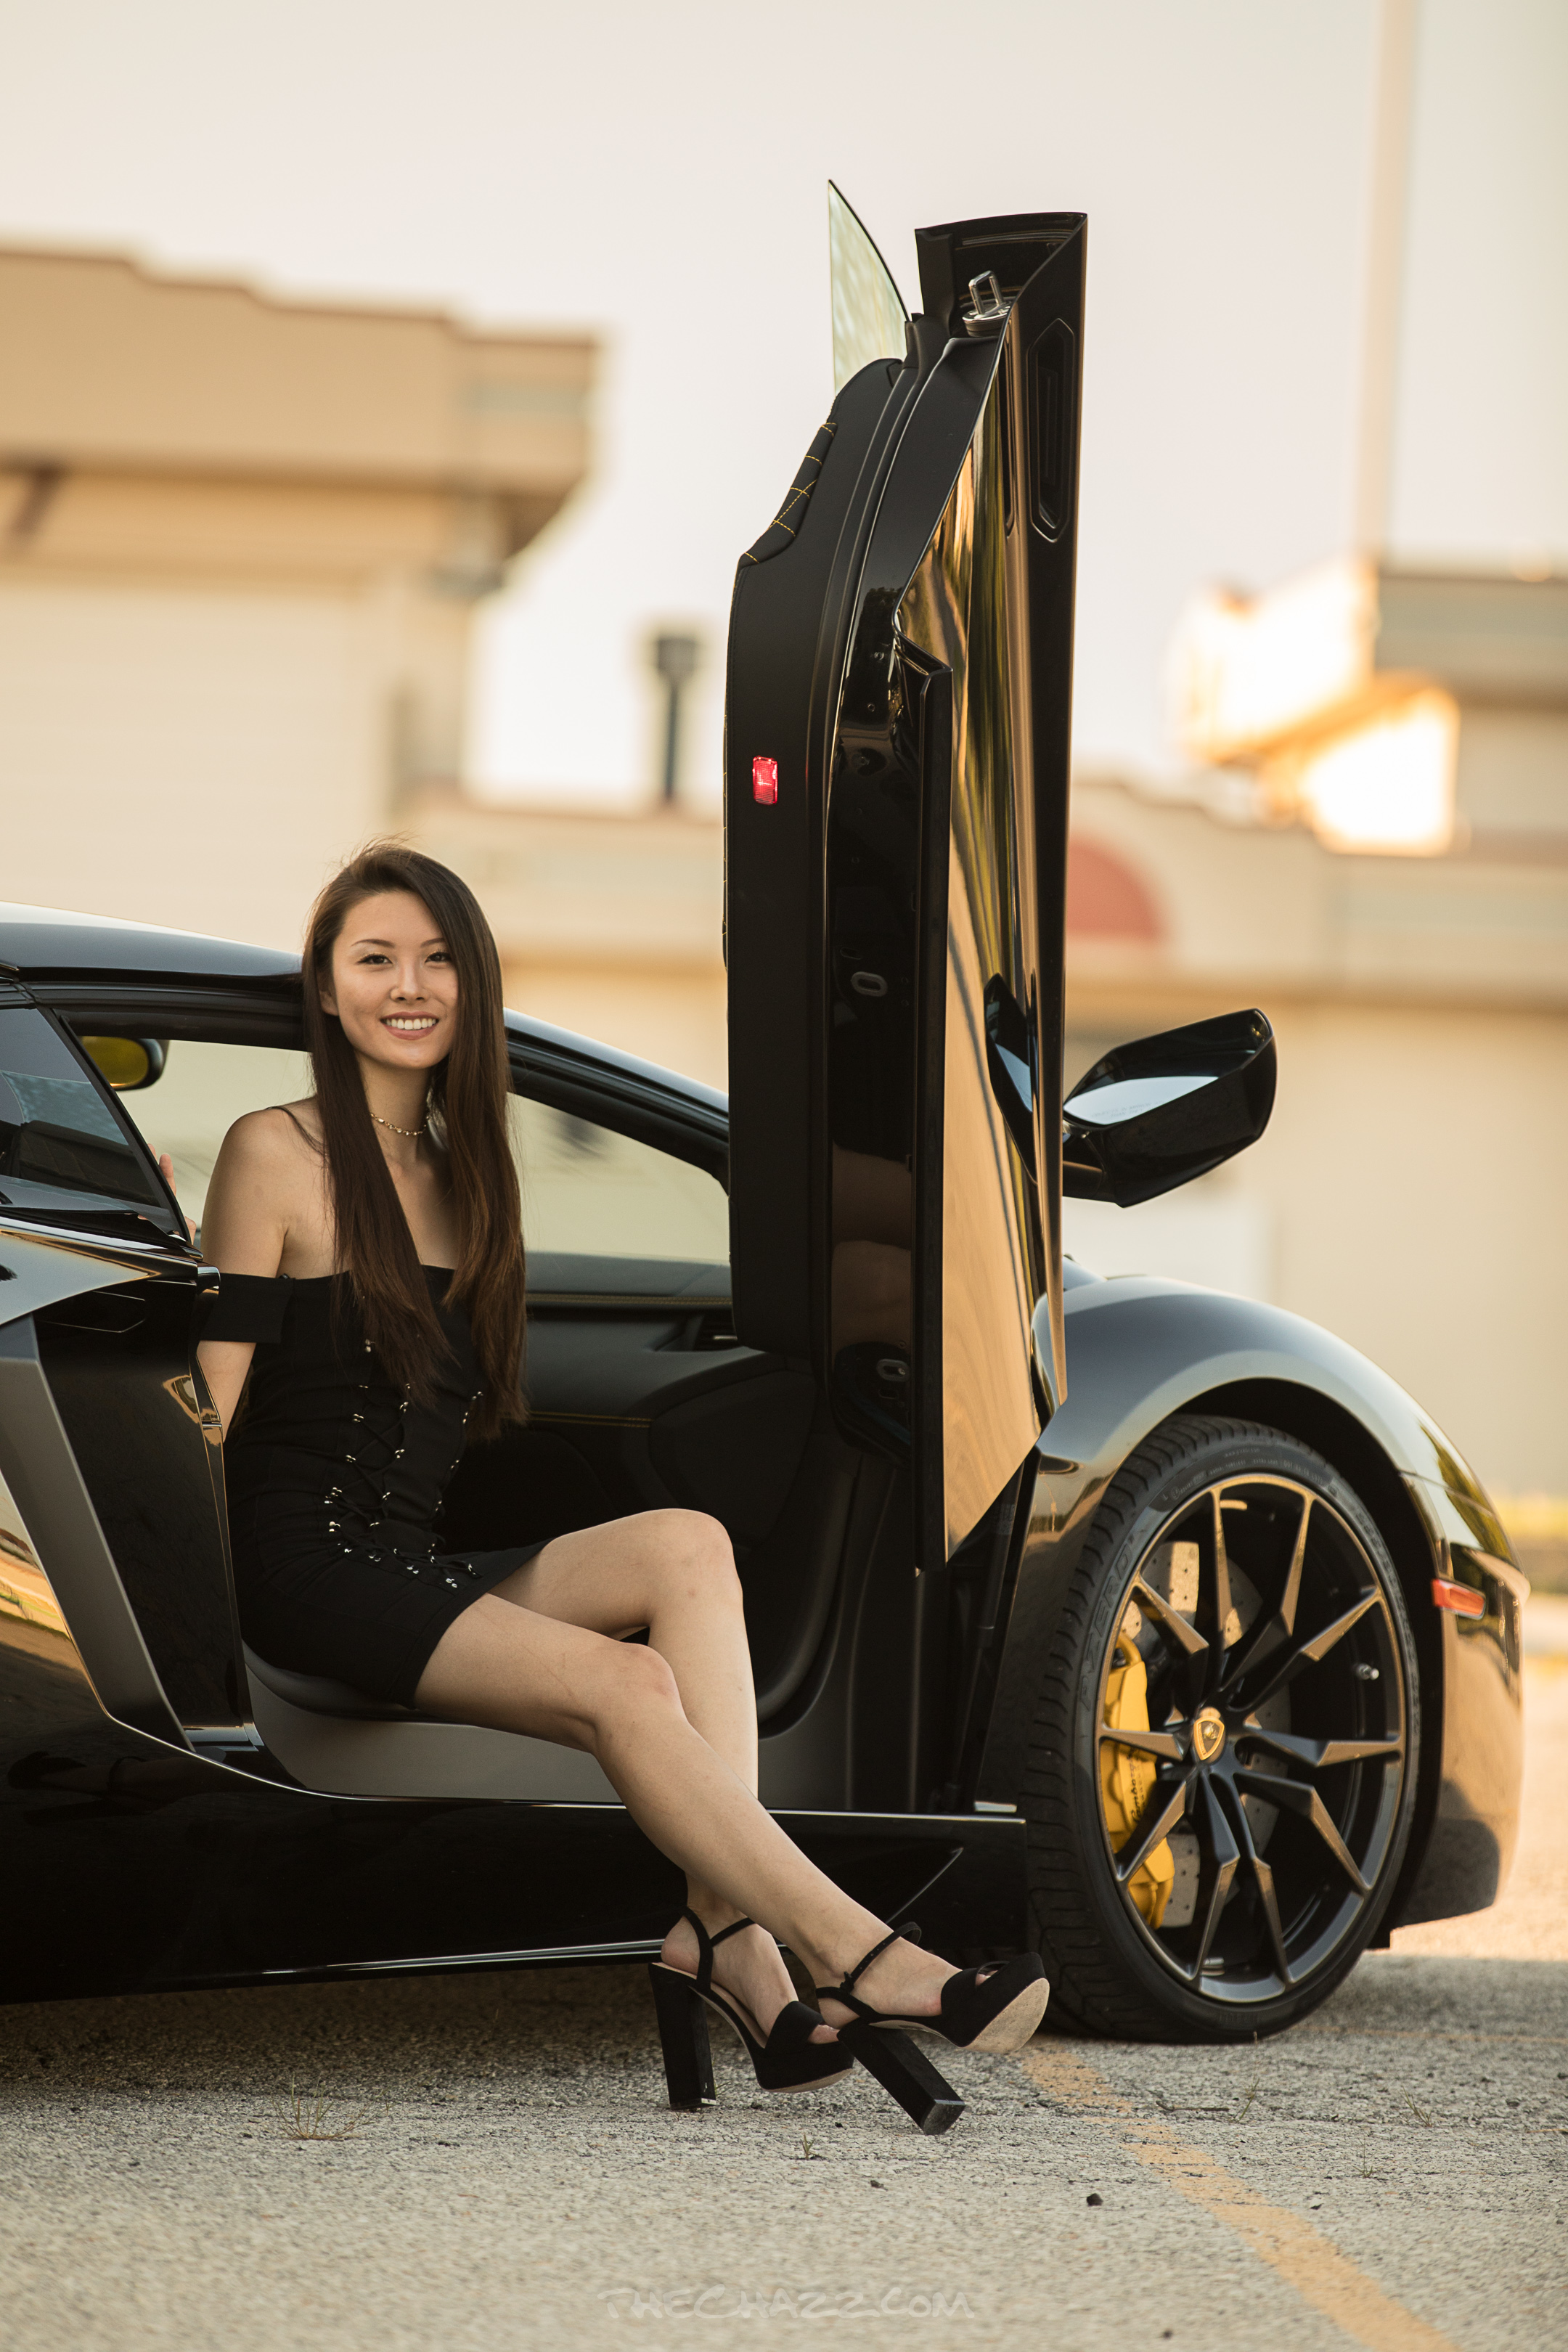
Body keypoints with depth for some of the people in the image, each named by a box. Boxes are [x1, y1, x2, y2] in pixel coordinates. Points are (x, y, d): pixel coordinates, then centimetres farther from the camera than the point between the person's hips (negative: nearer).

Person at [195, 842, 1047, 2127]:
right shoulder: (276, 1155, -1)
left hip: (432, 1566, 6)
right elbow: (212, 1403, -5)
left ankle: (721, 1936, -35)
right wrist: (203, 1591, -14)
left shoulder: (464, 1176, 20)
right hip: (312, 1566, -6)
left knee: (686, 1545, -23)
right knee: (625, 1684, -28)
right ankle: (865, 1964, -29)